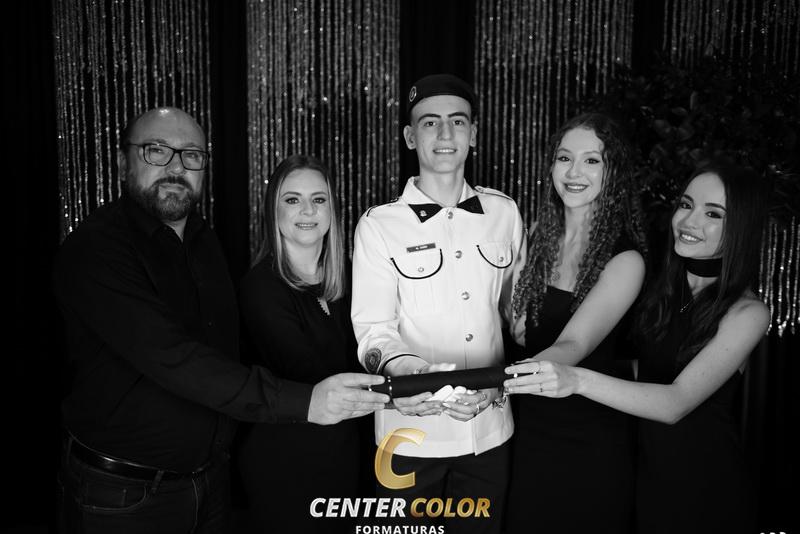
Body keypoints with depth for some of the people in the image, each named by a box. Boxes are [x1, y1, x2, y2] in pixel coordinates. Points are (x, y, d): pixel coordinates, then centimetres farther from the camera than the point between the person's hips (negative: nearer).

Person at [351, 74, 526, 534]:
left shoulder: (505, 213, 4)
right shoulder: (379, 224, -5)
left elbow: (517, 311, 12)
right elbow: (372, 325, -10)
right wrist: (399, 367, -30)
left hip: (490, 429, 3)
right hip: (410, 432, -2)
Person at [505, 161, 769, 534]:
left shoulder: (747, 313, -18)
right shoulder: (662, 290, -1)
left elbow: (677, 402, -29)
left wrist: (578, 380, -42)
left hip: (703, 485, -4)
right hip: (647, 471, 4)